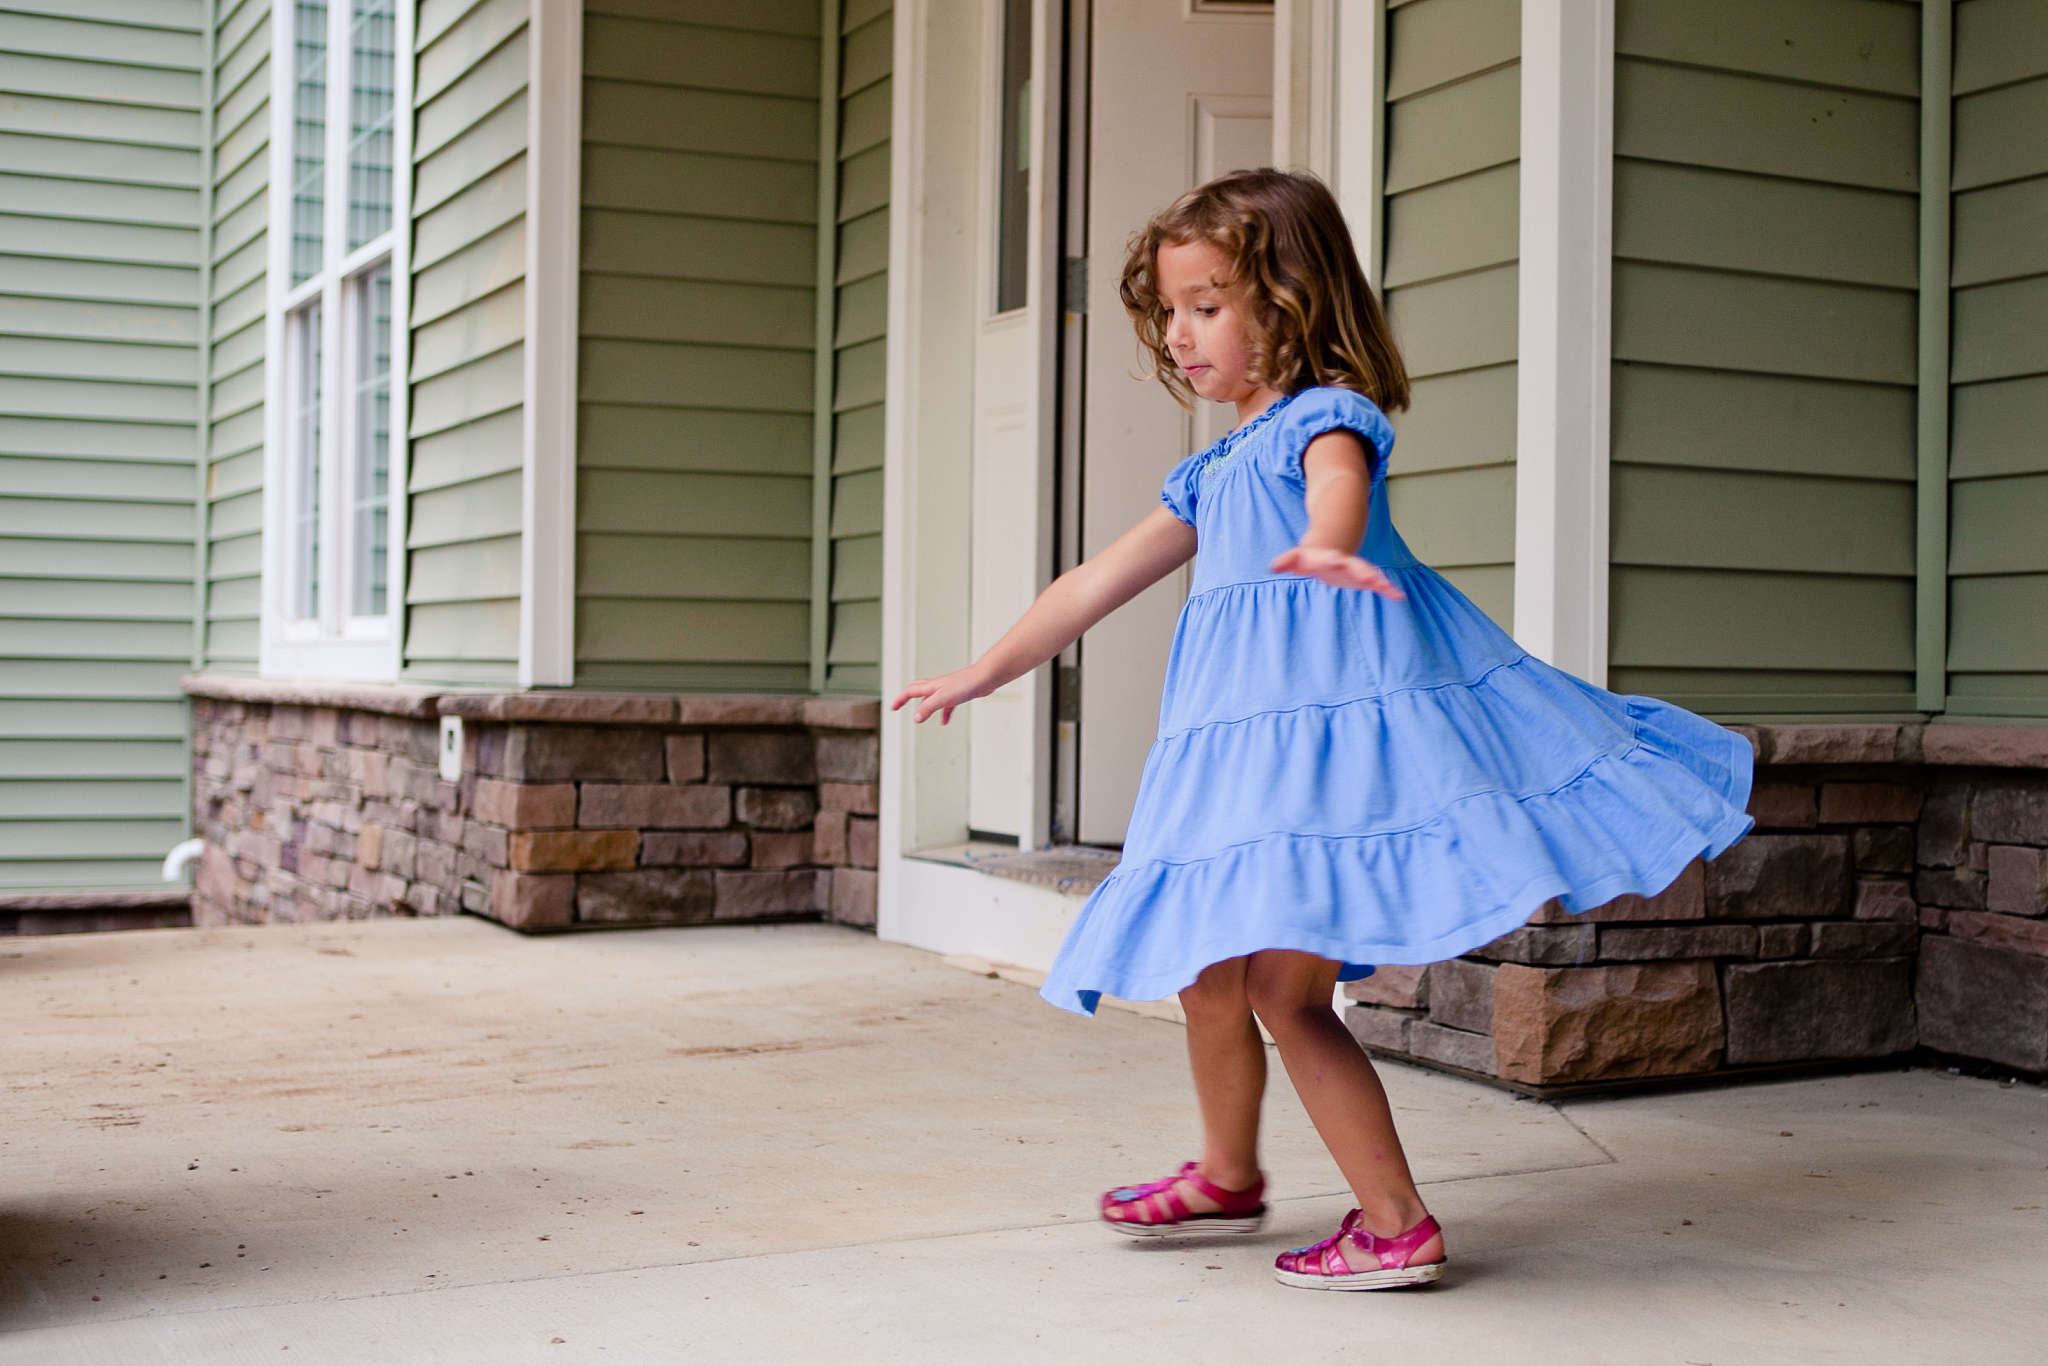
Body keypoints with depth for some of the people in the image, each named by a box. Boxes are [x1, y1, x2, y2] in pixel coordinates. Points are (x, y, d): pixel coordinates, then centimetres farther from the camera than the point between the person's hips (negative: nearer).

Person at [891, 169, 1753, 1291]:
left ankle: (1397, 1226, 0)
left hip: (1341, 712, -9)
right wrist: (986, 673, 33)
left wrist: (1325, 547, -53)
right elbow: (1099, 582, 29)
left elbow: (1338, 478, -29)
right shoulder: (1212, 473, 22)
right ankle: (1226, 1177, 39)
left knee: (1285, 986, -12)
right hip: (1248, 734, 9)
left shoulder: (1326, 414, -3)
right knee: (1207, 965, 18)